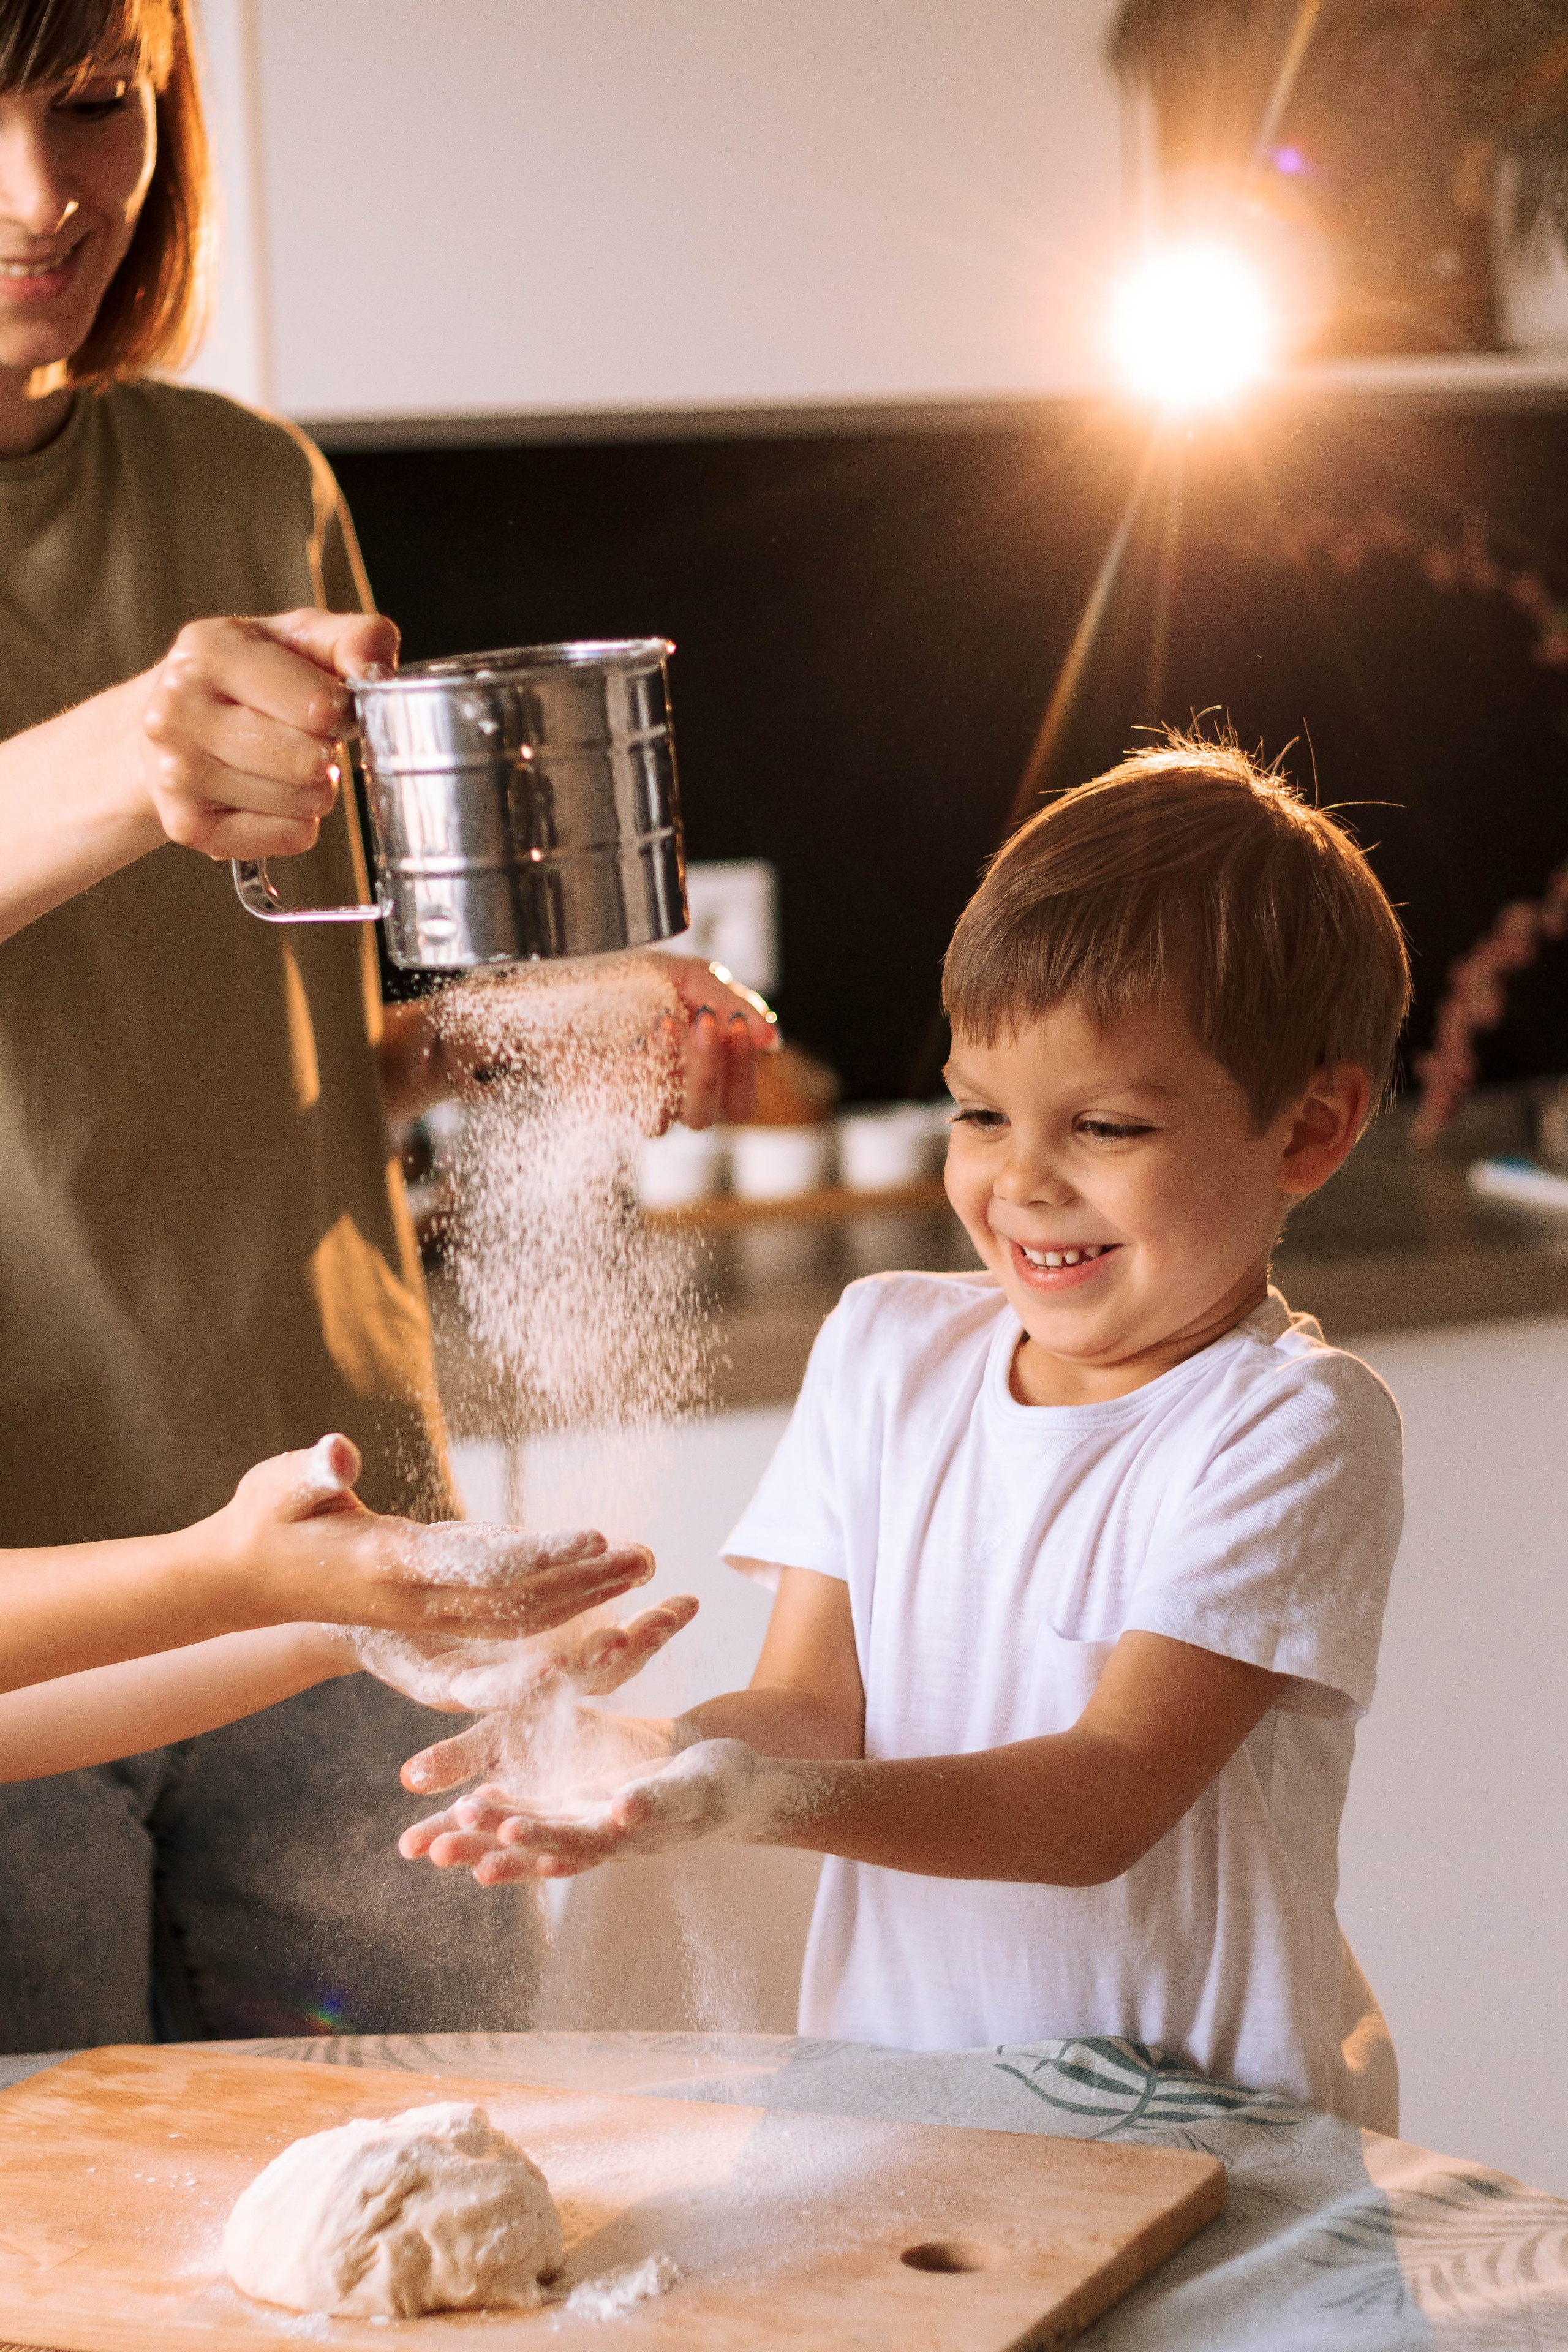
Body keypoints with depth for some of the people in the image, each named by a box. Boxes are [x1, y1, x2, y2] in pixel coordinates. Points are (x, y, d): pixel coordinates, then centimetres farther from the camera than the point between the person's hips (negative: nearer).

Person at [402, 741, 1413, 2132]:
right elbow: (813, 1704, 4)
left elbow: (1110, 1796, -16)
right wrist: (649, 1761, -18)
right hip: (889, 2092, 4)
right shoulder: (889, 1350, 8)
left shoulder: (1292, 1428, -9)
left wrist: (761, 1799, -29)